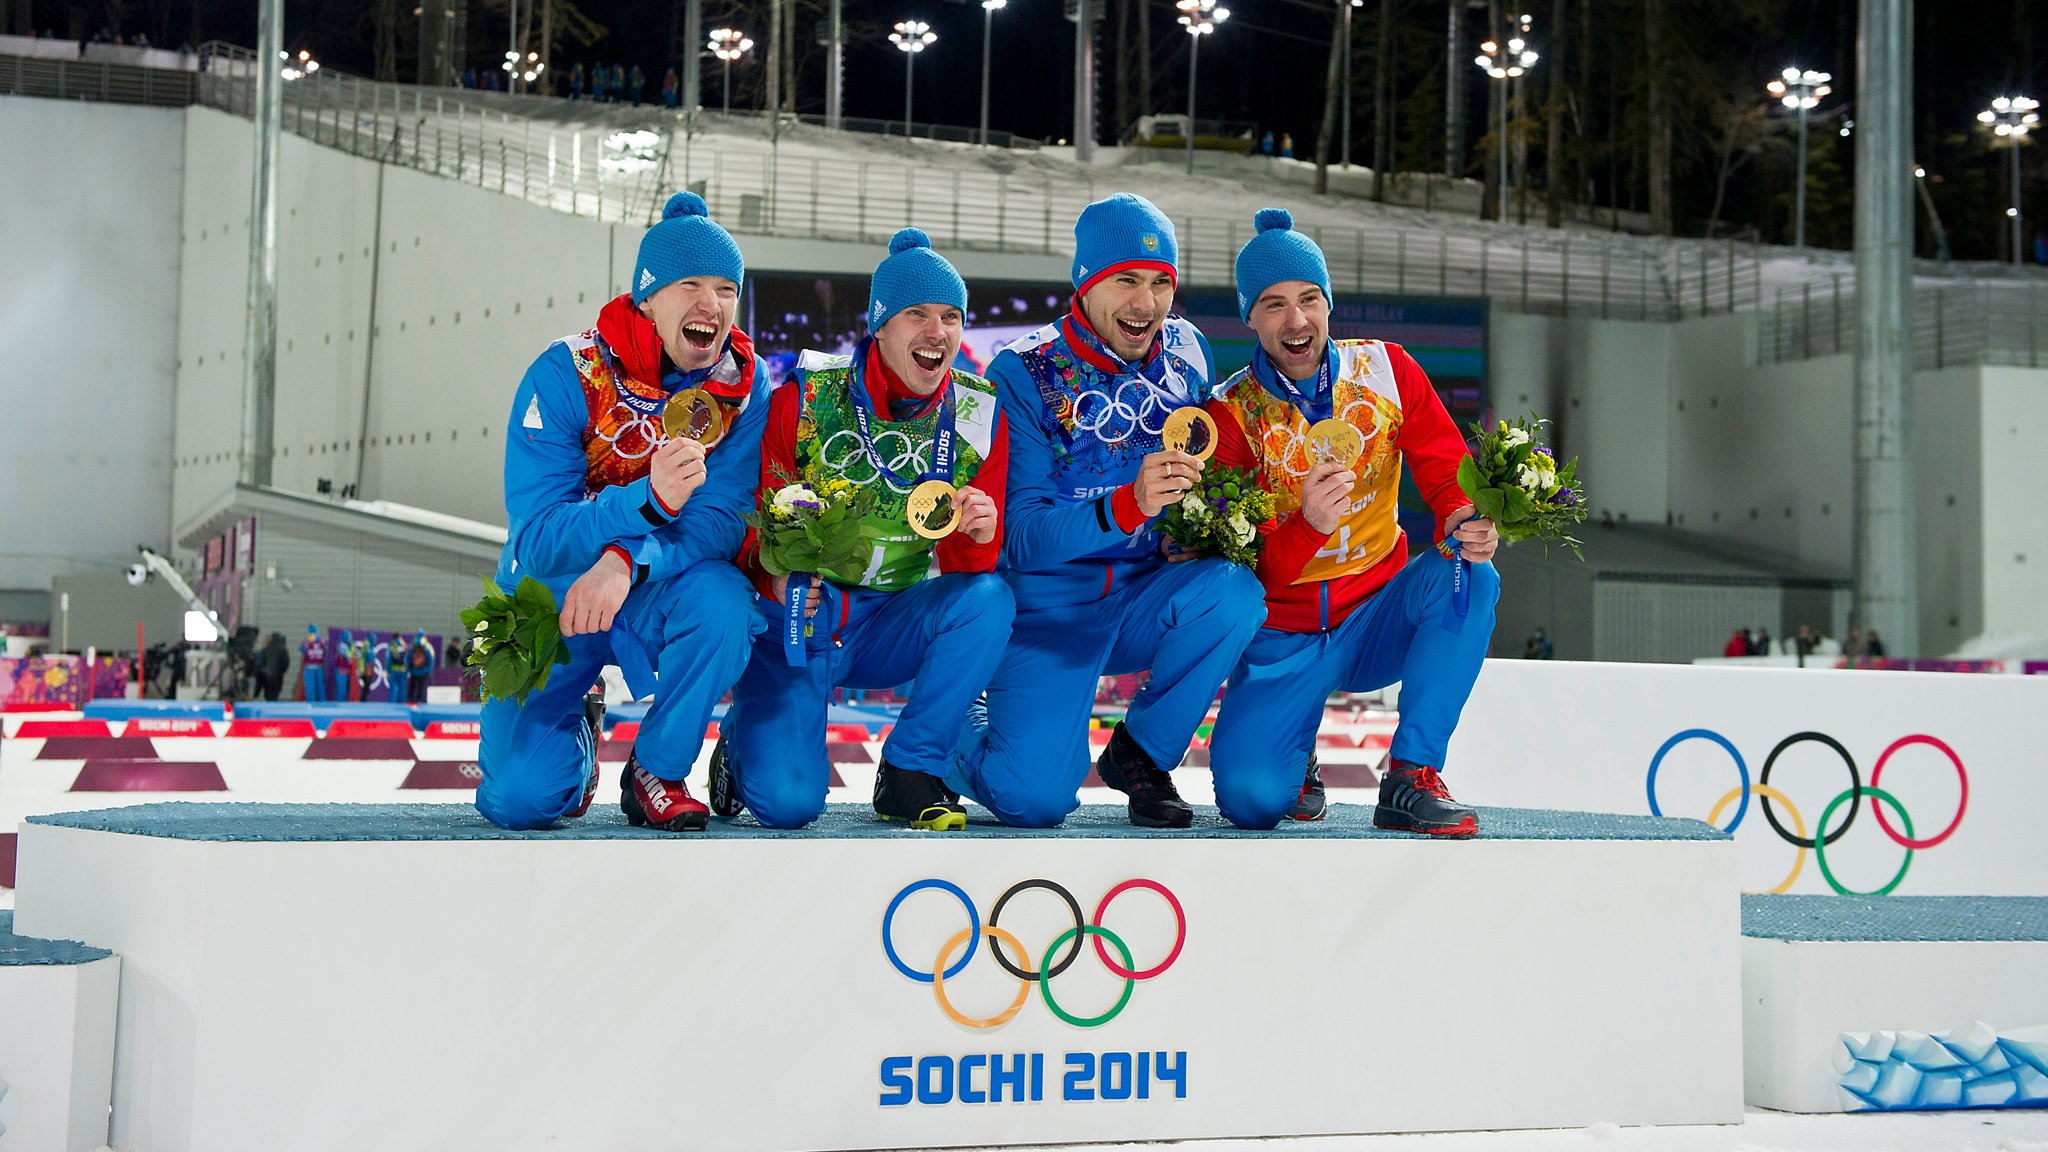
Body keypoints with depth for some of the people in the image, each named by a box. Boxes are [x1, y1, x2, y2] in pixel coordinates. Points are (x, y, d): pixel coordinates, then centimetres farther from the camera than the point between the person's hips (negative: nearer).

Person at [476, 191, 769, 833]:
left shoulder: (743, 381, -10)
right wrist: (649, 500, -40)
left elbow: (722, 520, -17)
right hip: (551, 595, -1)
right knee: (522, 797, -16)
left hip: (660, 588, 2)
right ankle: (575, 731, 22)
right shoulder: (567, 374, -17)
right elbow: (536, 537, -23)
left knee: (722, 599, -34)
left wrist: (627, 562, -37)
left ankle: (657, 772, -9)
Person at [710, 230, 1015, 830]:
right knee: (787, 802, -22)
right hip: (796, 617, -3)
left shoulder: (978, 415, -3)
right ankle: (744, 741, 17)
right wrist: (775, 574, -28)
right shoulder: (805, 399, -10)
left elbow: (974, 565, -3)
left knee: (989, 598, -28)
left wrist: (979, 536, -27)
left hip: (890, 624, 3)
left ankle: (911, 770, -11)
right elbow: (748, 520, -5)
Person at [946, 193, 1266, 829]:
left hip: (1148, 596, 4)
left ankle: (1140, 752, -4)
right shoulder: (1026, 373, -13)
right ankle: (965, 734, 14)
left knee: (1235, 593, -28)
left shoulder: (1186, 354, 0)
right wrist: (1127, 506, -37)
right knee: (1036, 797, -23)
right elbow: (1020, 536, -20)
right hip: (1048, 606, -4)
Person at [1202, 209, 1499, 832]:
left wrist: (1465, 524, -32)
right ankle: (1295, 758, 16)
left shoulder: (1386, 370, -3)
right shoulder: (1230, 416, -10)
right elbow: (1243, 569, -15)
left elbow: (1447, 470, -7)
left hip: (1378, 614, 2)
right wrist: (1308, 526, -37)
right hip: (1284, 635, -2)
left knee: (1468, 576, -29)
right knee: (1251, 798, -24)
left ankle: (1411, 777, -20)